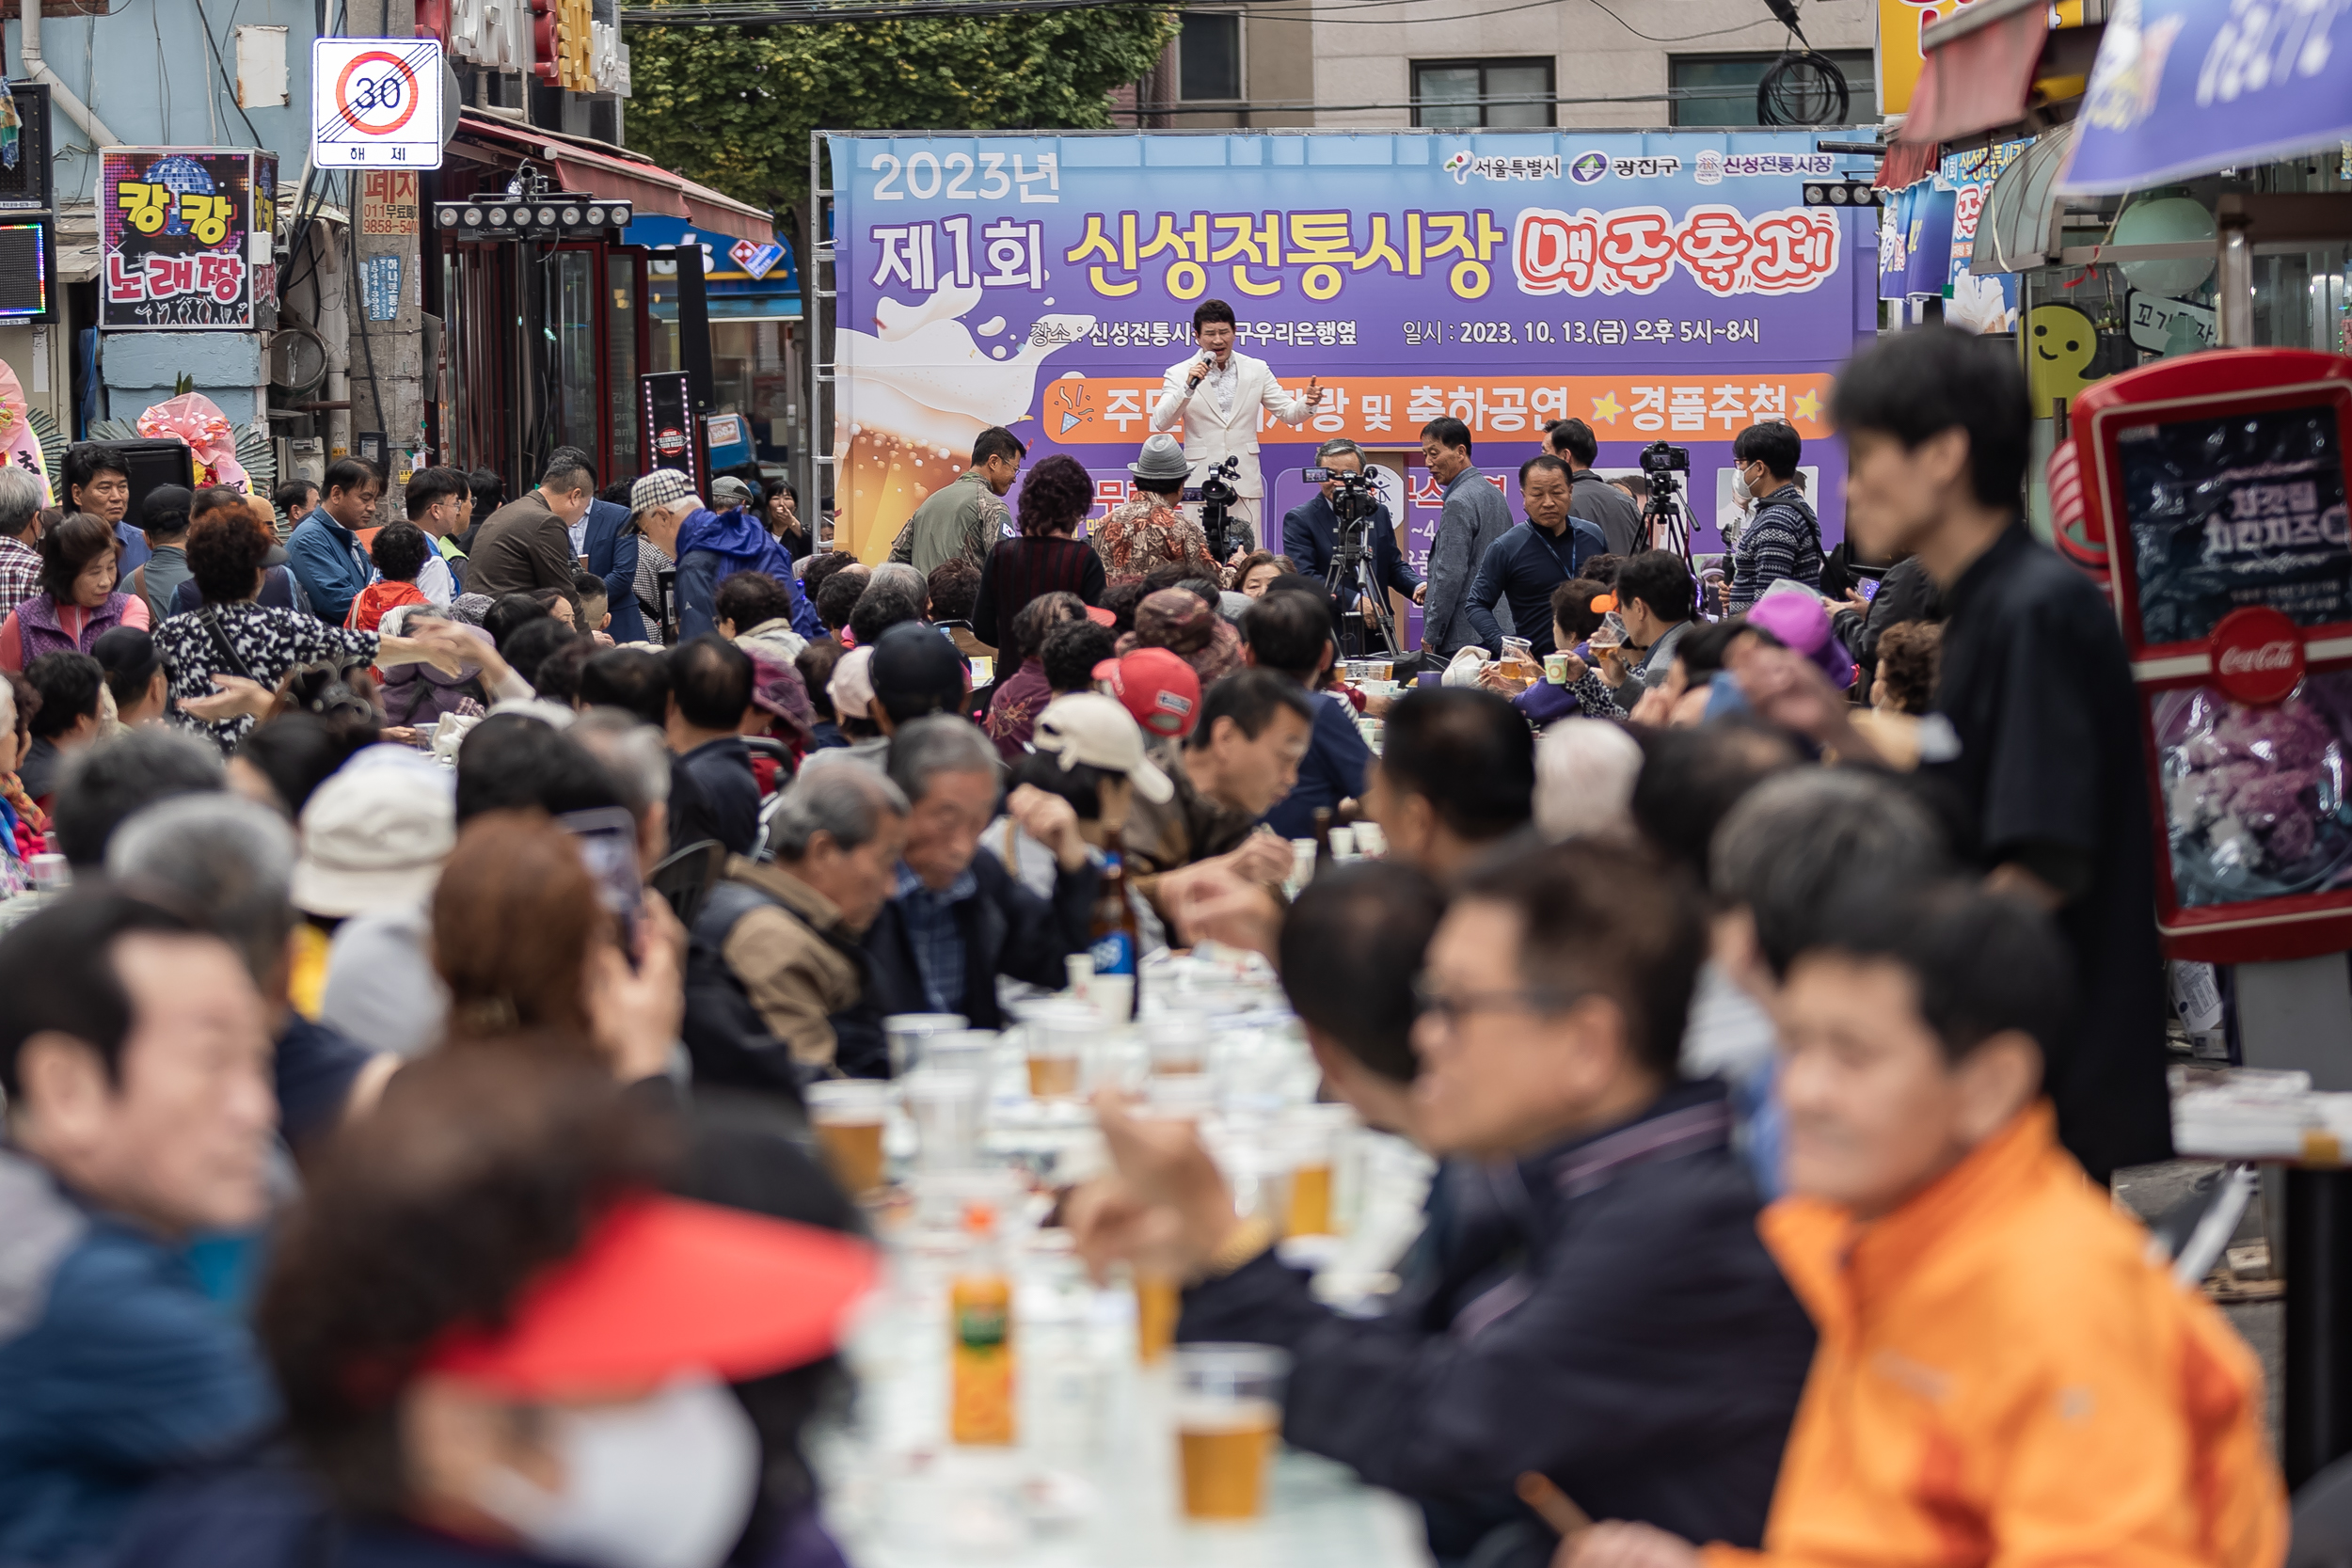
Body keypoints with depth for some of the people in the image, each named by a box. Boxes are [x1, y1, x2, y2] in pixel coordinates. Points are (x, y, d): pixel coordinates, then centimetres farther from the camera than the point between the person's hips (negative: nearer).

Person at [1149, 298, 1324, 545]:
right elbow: (1161, 423, -10)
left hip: (1245, 484, 2)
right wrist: (1188, 386, -23)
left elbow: (1288, 413, 10)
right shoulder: (1179, 374, 1)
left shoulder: (1256, 370, 8)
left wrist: (1307, 403, -13)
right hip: (1200, 485, -2)